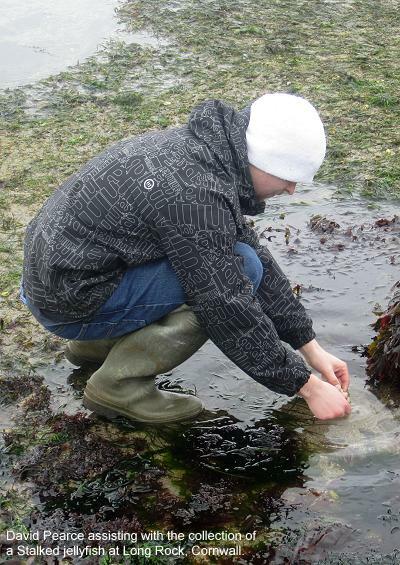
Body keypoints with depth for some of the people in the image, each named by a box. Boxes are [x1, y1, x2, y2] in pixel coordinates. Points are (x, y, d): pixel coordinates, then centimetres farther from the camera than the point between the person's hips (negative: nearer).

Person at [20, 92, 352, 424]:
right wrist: (307, 387, -11)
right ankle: (120, 383, -7)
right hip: (72, 302, -9)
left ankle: (98, 343, 16)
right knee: (241, 269, -16)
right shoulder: (196, 194, -27)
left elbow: (258, 254, 7)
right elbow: (229, 311, -22)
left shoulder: (207, 149, 2)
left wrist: (312, 349, 9)